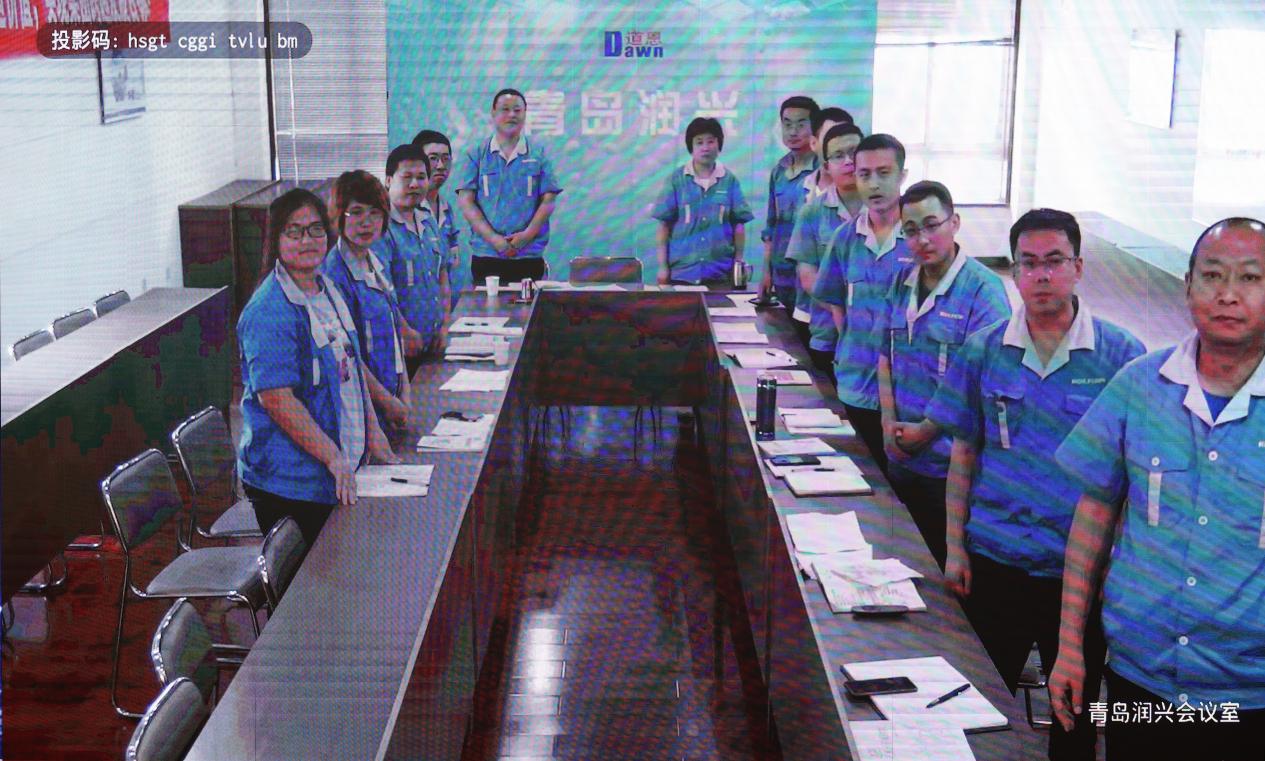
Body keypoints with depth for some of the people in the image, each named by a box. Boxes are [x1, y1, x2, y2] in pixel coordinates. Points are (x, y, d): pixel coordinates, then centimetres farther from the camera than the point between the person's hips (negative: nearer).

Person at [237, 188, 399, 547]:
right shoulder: (269, 312, -18)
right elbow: (277, 398, -23)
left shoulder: (326, 289, 11)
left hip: (339, 475, 8)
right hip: (288, 482, -8)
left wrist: (373, 433, 15)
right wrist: (334, 458, -22)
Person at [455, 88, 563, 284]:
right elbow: (465, 202, 1)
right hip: (486, 255, 0)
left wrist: (528, 234, -11)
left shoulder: (539, 153, 9)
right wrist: (493, 238, -10)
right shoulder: (476, 154, 8)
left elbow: (548, 201, 4)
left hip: (530, 255, 0)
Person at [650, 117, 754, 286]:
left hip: (720, 273, 1)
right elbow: (663, 225, 2)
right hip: (681, 272, -1)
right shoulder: (676, 180, 2)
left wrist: (738, 262, 4)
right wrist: (662, 266, -1)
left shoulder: (729, 180, 4)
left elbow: (738, 224, 8)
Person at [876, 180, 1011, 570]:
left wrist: (926, 431, -13)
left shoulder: (983, 289, -13)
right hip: (901, 457, 6)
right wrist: (890, 423, 1)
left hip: (952, 464, -6)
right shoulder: (902, 284, 7)